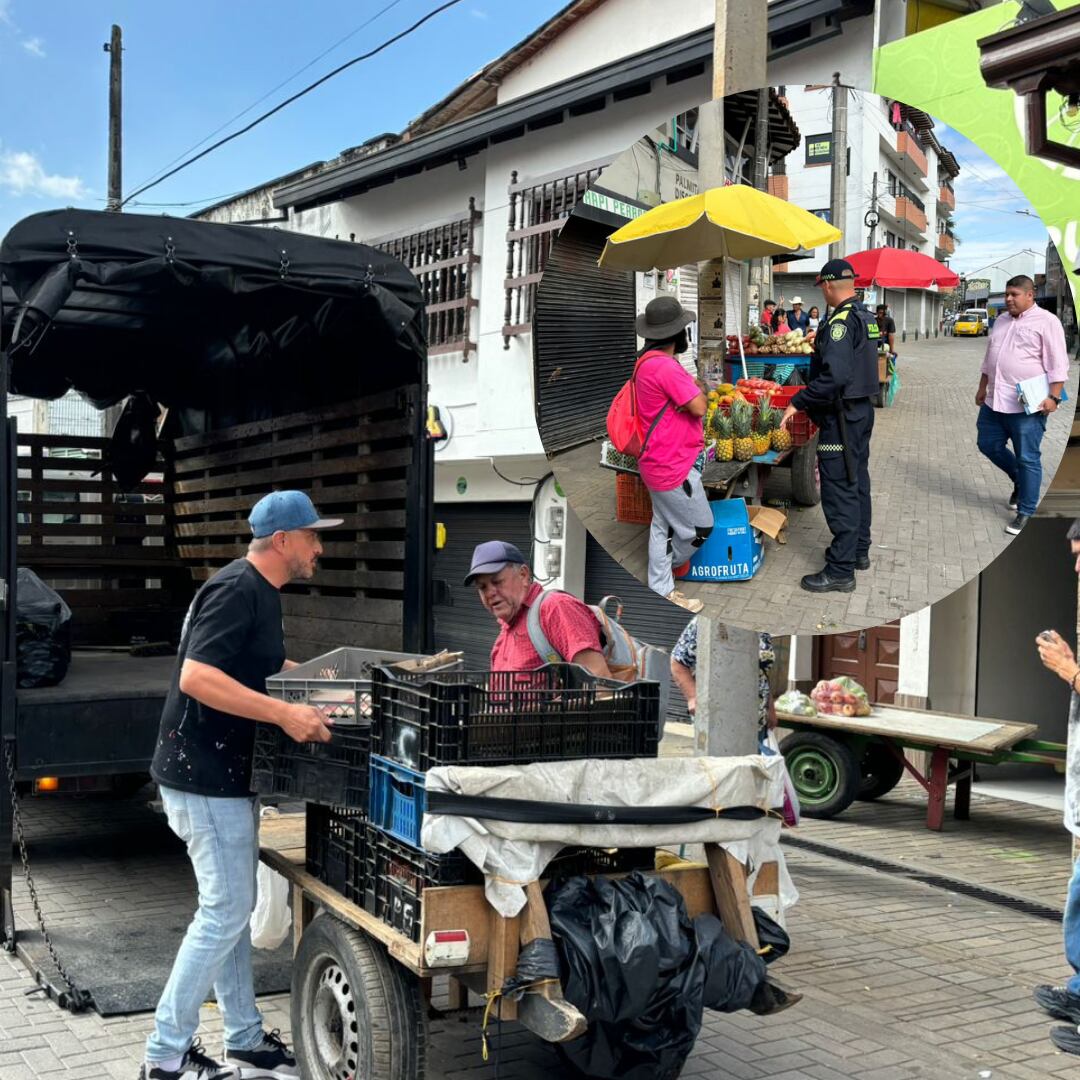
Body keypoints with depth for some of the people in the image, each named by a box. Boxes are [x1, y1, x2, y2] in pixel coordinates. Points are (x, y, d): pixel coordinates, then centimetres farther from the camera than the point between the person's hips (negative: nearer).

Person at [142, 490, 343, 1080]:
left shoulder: (261, 592, 13)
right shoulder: (236, 589, -19)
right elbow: (196, 677, -29)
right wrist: (285, 714, -31)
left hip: (227, 776, 10)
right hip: (202, 775, -10)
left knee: (230, 909, 15)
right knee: (225, 911, -4)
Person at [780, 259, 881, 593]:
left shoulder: (840, 321, -21)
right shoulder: (866, 317, 9)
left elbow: (834, 377, -30)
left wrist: (798, 402, -24)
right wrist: (821, 342, 34)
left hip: (842, 417, -10)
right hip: (863, 409, 10)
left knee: (839, 491, -6)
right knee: (857, 481, 20)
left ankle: (840, 570, -3)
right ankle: (859, 551, 33)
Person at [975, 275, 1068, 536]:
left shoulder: (1046, 321, -8)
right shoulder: (1002, 321, 15)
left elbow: (1057, 364, -11)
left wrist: (1053, 397, -17)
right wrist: (982, 388, 23)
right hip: (994, 402, 8)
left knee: (1028, 458, -2)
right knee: (988, 445, 14)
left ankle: (1025, 512, 7)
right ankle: (1020, 482, 37)